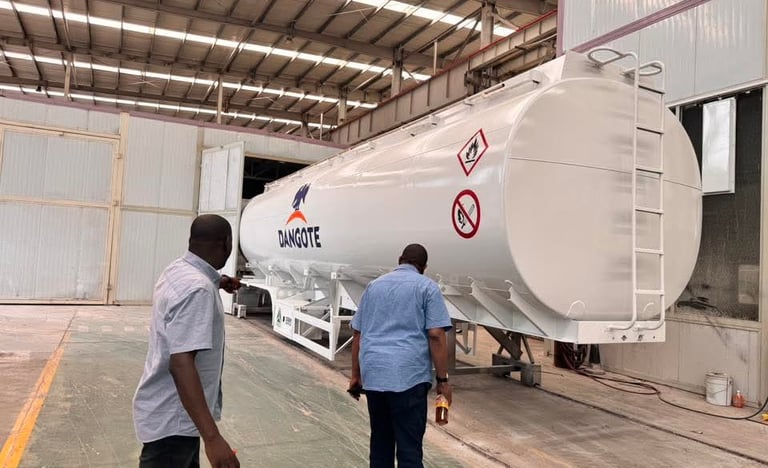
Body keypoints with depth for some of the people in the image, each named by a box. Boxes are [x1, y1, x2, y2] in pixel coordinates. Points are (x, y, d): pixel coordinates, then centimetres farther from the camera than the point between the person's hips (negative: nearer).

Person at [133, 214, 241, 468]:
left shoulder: (177, 270, 2)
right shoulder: (197, 289, -28)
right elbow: (181, 364, -35)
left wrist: (215, 284, 26)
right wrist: (212, 437, -38)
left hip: (170, 411, 10)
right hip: (172, 420, -10)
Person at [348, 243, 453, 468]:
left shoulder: (374, 285, 17)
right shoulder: (427, 287, 3)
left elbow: (358, 334, 17)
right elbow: (436, 336, -6)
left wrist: (356, 375, 22)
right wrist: (442, 380, -1)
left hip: (373, 374, 5)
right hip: (408, 375, -4)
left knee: (380, 441, 17)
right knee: (409, 447, -1)